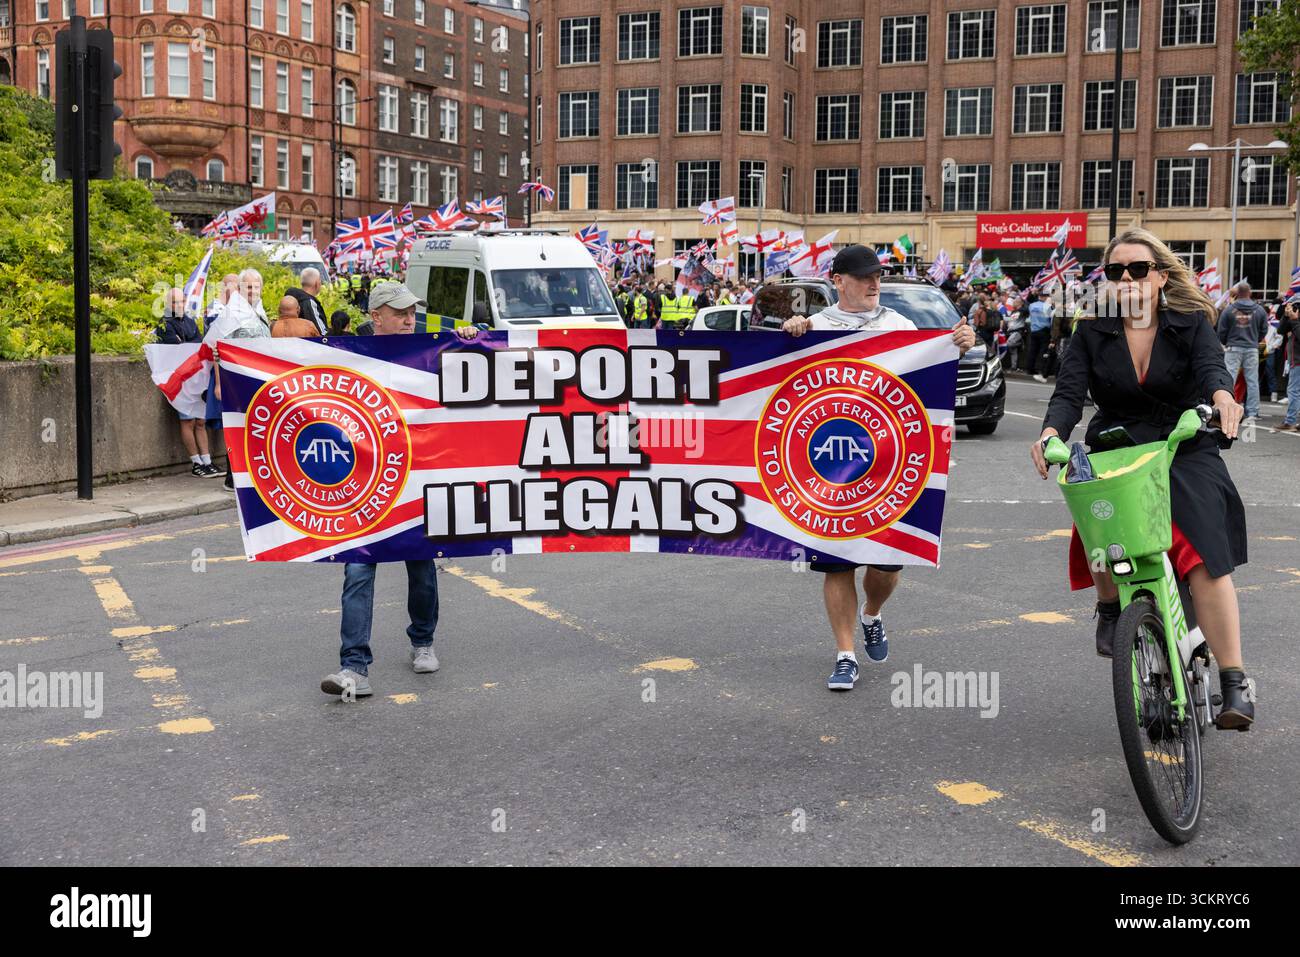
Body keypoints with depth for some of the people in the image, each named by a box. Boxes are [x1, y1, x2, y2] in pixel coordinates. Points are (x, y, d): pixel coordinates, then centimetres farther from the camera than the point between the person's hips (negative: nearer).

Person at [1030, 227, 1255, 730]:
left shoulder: (1191, 323, 0)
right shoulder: (1093, 334, 3)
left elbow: (1211, 365, -19)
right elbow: (1069, 392, -9)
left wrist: (1221, 394, -43)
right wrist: (1051, 433, -31)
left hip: (1184, 456, -1)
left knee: (1205, 555, -20)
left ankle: (1234, 682, -14)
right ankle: (1110, 607, 6)